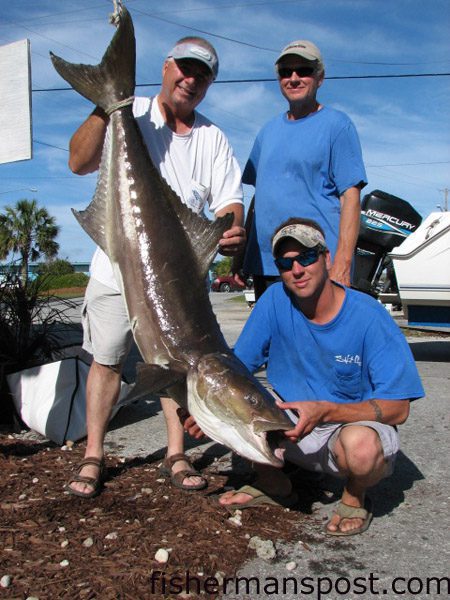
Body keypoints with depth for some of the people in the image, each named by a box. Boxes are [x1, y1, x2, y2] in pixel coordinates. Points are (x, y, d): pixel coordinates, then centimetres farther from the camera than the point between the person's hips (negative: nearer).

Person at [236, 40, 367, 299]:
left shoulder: (337, 125, 0)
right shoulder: (269, 130, 18)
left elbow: (350, 198, -8)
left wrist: (342, 265, -18)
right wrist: (241, 251, 15)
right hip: (263, 264, 6)